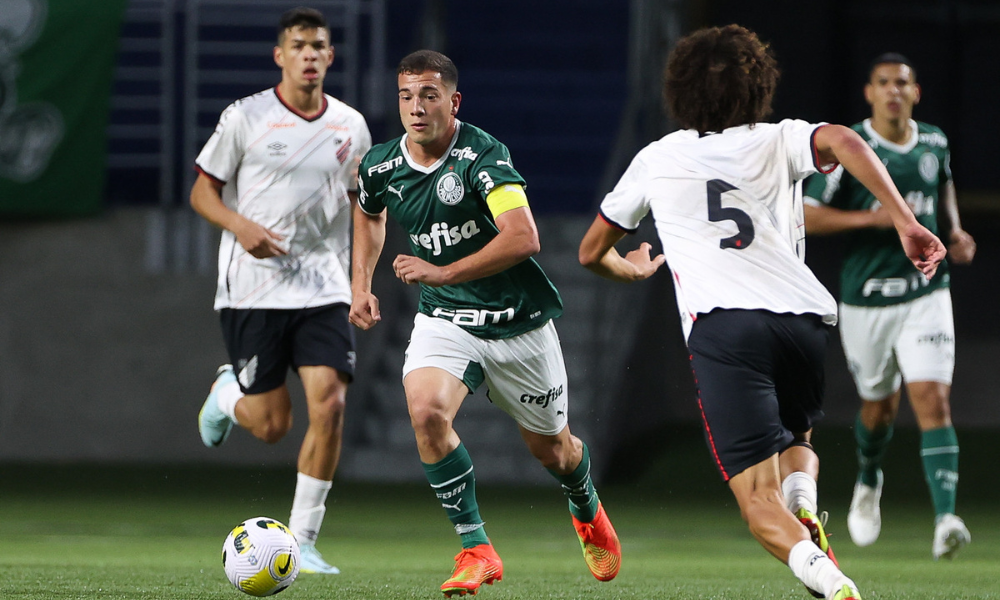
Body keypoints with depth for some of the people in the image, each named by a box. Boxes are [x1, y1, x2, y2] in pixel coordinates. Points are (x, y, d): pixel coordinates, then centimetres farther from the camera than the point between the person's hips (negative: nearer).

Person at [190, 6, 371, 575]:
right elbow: (203, 191, 2)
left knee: (330, 404, -14)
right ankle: (229, 394, 36)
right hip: (253, 287, -3)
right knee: (272, 424, -2)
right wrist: (240, 226, -17)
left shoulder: (351, 127, 7)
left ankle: (302, 542, -3)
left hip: (324, 288, 3)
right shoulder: (246, 117, -4)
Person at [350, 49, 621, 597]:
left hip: (518, 321, -3)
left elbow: (523, 238, -34)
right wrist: (361, 283, 13)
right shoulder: (380, 166, -5)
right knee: (426, 411, -28)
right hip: (445, 320, 3)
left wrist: (443, 273, -34)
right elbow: (369, 213, 22)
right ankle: (476, 551, -16)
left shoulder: (481, 155, -23)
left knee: (550, 448, 14)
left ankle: (588, 512, 51)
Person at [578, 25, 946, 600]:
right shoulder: (777, 142, 18)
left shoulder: (657, 159, 22)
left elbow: (592, 251, 33)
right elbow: (843, 141, -5)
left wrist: (630, 269, 56)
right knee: (797, 440, 29)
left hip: (720, 323, -2)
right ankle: (804, 500, -7)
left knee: (758, 497, -8)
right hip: (803, 316, 2)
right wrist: (905, 222, -8)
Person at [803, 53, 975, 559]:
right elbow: (807, 216, -9)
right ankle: (869, 480, 47)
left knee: (934, 402, -15)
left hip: (926, 294, 1)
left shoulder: (934, 143, 5)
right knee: (880, 407, 13)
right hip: (866, 300, -1)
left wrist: (955, 231, 9)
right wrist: (873, 218, -21)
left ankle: (945, 518, -24)